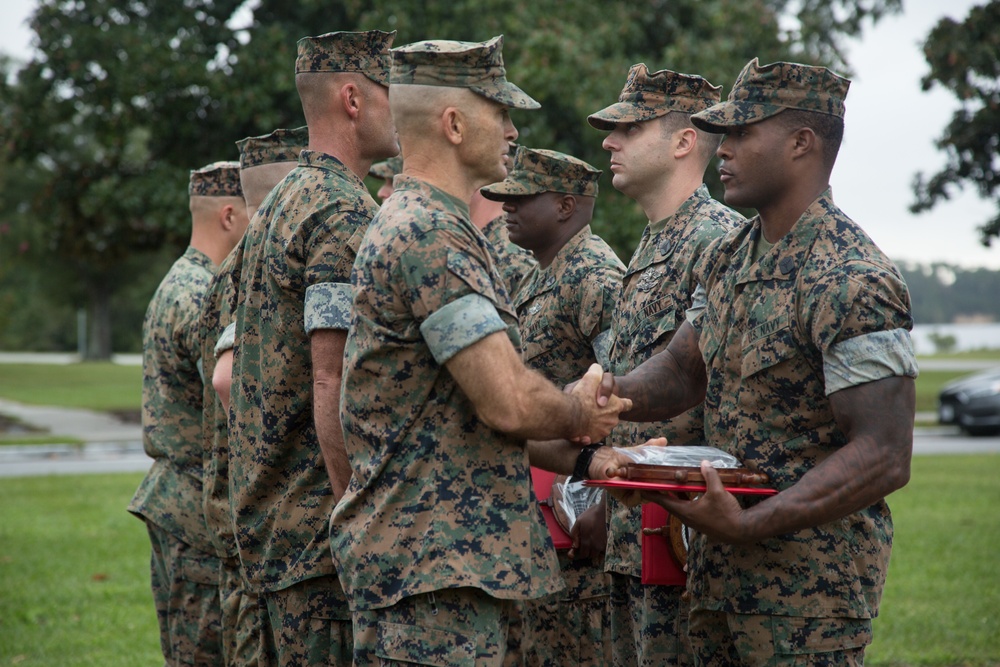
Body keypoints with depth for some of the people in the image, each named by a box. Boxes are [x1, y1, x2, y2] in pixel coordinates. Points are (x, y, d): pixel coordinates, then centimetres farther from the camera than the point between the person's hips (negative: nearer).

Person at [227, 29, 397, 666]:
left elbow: (226, 375, 20)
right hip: (320, 526, -10)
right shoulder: (346, 215, -14)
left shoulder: (277, 207, 17)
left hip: (264, 516, 10)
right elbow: (335, 385, -21)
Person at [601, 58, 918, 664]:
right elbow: (682, 370, 17)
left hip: (811, 575, -8)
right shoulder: (733, 257, 10)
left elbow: (884, 458, -23)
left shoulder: (852, 282, -19)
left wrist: (749, 525, -27)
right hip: (719, 569, 9)